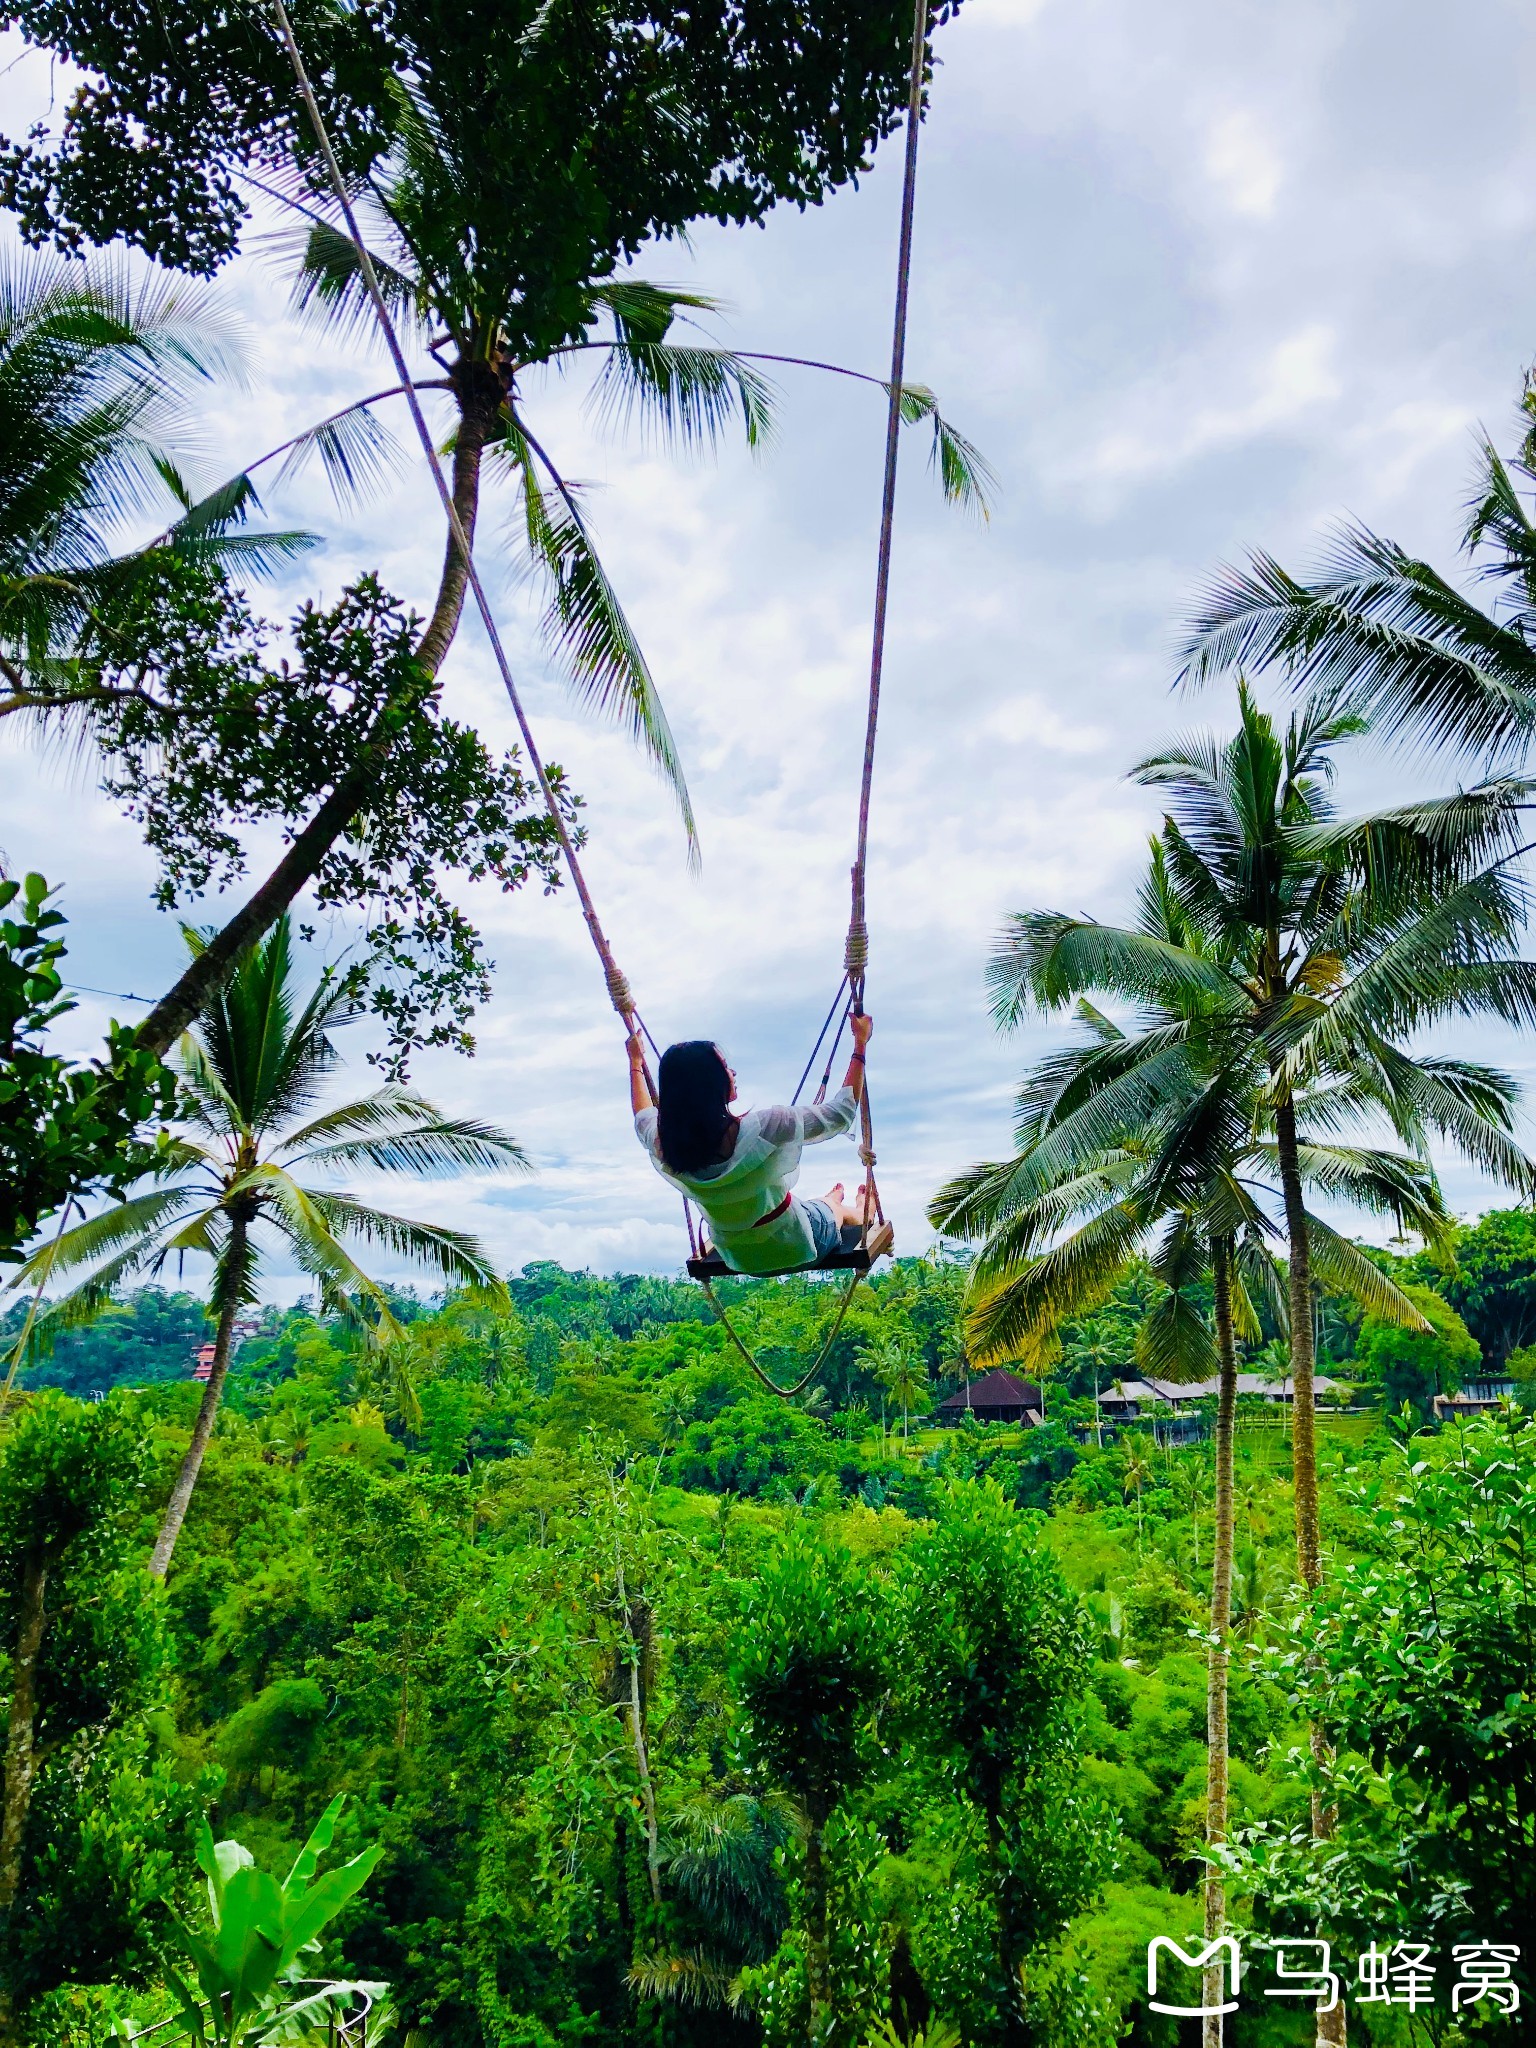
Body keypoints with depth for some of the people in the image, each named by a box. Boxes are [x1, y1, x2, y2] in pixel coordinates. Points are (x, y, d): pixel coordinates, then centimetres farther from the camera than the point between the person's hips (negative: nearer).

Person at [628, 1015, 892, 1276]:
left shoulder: (662, 1145, -20)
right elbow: (840, 1113, -24)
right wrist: (860, 1043, -16)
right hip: (793, 1248, -4)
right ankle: (861, 1216, 65)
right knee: (835, 1206, 32)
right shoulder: (760, 1129, -36)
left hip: (737, 1258, 4)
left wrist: (636, 1063, 20)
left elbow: (643, 1118, 8)